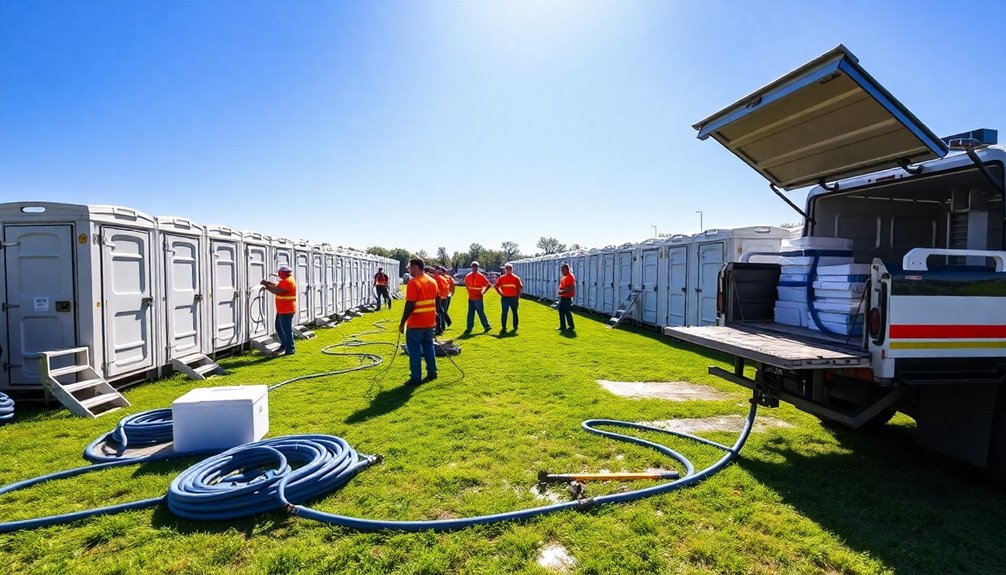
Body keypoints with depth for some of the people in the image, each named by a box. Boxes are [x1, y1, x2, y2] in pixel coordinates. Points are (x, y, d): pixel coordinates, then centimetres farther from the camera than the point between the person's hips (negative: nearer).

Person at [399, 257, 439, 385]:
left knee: (415, 350, 1)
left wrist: (402, 323, -14)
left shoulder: (413, 283, -17)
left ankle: (416, 378, 4)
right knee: (428, 347, 18)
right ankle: (432, 373, 22)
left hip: (416, 324, -7)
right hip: (430, 322, 7)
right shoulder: (432, 281, 8)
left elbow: (410, 305, -21)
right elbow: (438, 300, 15)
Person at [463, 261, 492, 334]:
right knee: (470, 313, 8)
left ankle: (487, 326, 13)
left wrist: (483, 292, -9)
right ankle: (469, 328, 13)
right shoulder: (468, 276, 5)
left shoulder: (481, 276, -9)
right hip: (470, 298, 5)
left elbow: (488, 285, -8)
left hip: (478, 298, -5)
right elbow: (466, 284, 24)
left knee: (481, 313, 0)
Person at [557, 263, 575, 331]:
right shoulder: (563, 276, 14)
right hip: (562, 297, 10)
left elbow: (571, 288, -23)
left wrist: (563, 291, -23)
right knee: (561, 311, 12)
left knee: (567, 312, -4)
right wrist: (560, 289, 9)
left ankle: (571, 326, 7)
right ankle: (562, 326, 20)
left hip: (567, 298, -10)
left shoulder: (570, 277, -16)